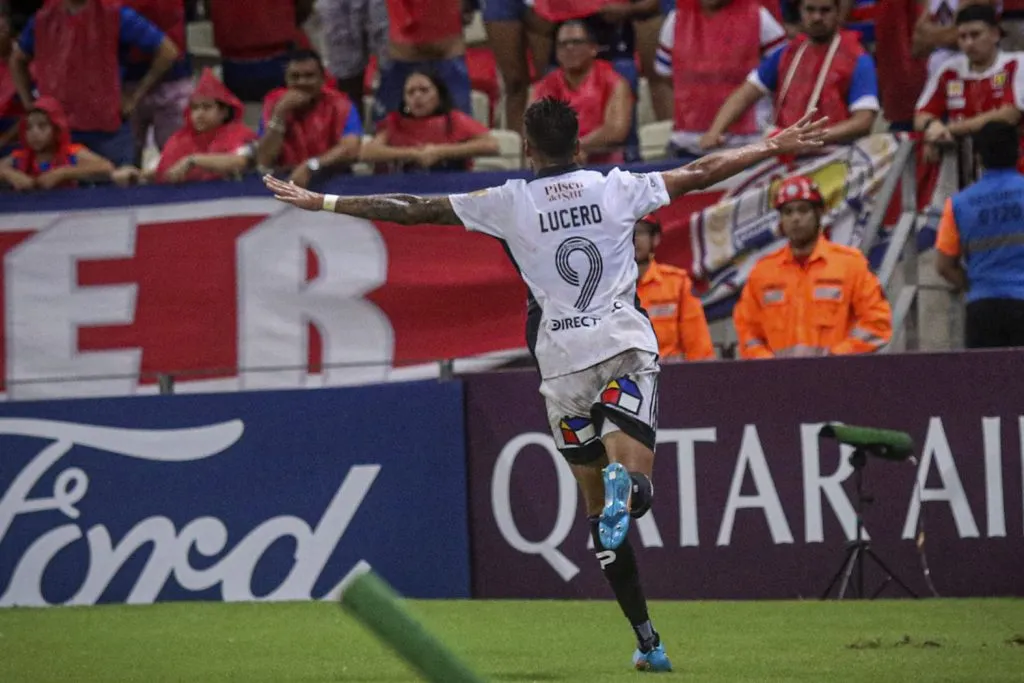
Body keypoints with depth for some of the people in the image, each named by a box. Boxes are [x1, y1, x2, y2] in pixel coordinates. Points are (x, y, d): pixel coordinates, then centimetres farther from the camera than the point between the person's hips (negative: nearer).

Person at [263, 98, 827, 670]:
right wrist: (776, 148, 27)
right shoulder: (618, 188, 5)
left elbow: (412, 210, 3)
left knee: (599, 506, 8)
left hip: (563, 363, 0)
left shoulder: (508, 203, 0)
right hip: (628, 344, 1)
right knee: (634, 486, -6)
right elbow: (703, 173, 14)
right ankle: (624, 479, -45)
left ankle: (646, 638, 1)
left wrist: (320, 203, 10)